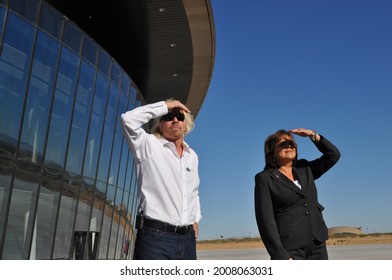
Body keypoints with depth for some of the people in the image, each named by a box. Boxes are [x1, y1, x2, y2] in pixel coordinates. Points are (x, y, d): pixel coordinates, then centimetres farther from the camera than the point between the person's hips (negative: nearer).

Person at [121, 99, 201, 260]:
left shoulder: (192, 156, 18)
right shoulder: (149, 146, 1)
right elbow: (129, 119, -15)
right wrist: (165, 106, -6)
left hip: (187, 238, 6)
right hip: (155, 236, -6)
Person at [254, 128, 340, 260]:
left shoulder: (305, 169, 14)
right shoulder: (265, 178, -4)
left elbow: (333, 154, 15)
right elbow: (266, 220, -10)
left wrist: (313, 135, 3)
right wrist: (281, 256, -17)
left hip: (317, 245, 6)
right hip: (289, 248, -6)